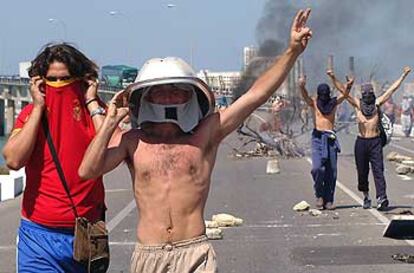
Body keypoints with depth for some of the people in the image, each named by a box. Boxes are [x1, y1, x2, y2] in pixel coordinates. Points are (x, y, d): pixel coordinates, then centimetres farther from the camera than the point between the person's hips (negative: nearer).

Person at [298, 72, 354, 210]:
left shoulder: (334, 102, 8)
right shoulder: (313, 103, 5)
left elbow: (344, 94, -7)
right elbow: (305, 95, -13)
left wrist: (348, 87, -29)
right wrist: (302, 86, -35)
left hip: (331, 138, 2)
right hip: (318, 137, -2)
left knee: (331, 170, 1)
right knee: (317, 168, -17)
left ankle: (328, 200, 8)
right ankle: (319, 195, 2)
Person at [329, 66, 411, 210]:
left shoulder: (377, 103, 7)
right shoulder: (357, 104, 6)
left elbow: (392, 88, 8)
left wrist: (404, 75, 7)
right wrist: (333, 78, -7)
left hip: (375, 142, -1)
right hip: (361, 142, 1)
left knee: (378, 170, -10)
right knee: (362, 172, 7)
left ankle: (381, 198, -20)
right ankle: (366, 196, 25)